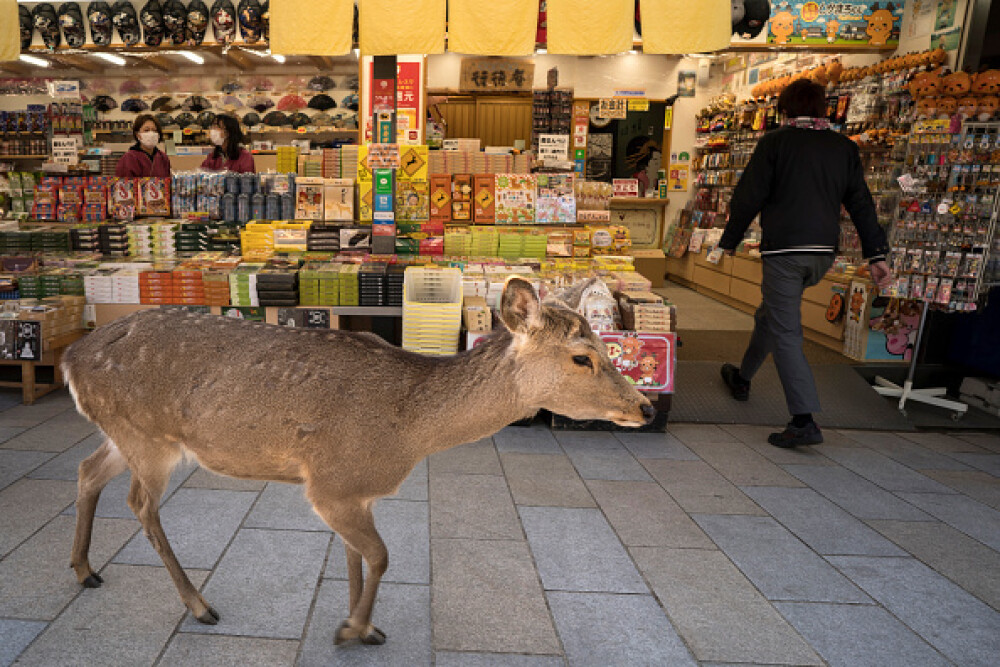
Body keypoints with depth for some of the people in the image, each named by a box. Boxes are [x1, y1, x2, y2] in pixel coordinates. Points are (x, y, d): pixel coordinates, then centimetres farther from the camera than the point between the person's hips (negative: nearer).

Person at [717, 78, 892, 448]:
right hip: (823, 252, 7)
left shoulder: (774, 142, -3)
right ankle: (742, 379, 42)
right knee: (770, 315, 24)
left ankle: (804, 421, -12)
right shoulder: (844, 148, 11)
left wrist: (729, 242, 5)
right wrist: (876, 254, 8)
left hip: (783, 250, -6)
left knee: (785, 333, -5)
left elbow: (748, 198, -6)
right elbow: (862, 203, 8)